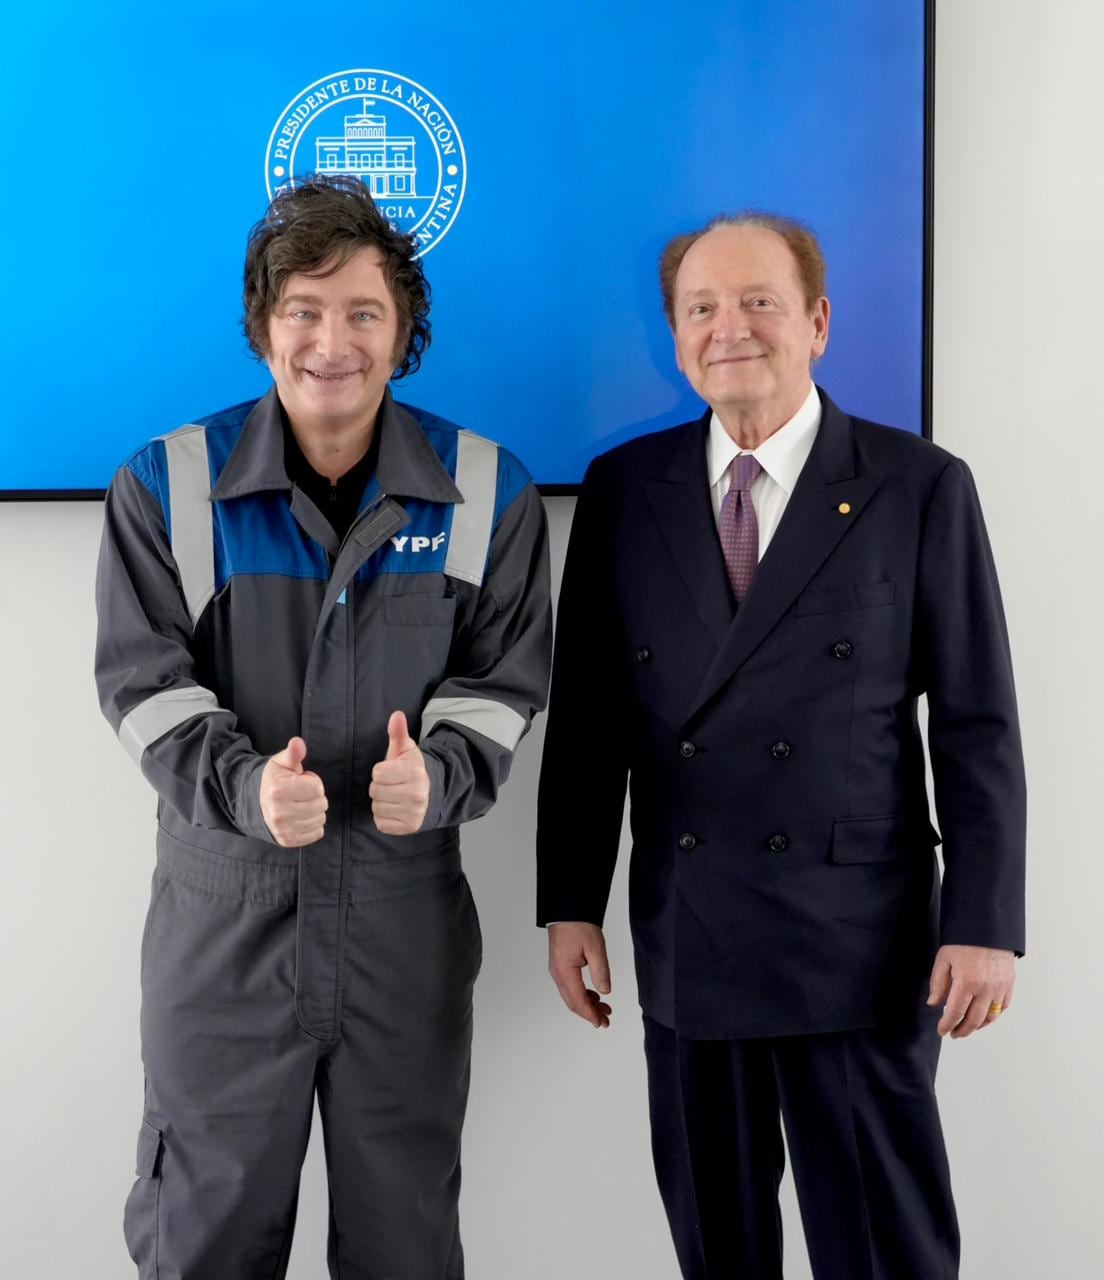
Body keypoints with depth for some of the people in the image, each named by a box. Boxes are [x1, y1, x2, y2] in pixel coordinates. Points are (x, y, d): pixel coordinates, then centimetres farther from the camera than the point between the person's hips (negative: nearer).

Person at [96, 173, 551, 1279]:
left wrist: (442, 774, -19)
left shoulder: (486, 492, -1)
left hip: (408, 909, 1)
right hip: (223, 910, 0)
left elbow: (502, 678, 1)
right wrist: (240, 783, -22)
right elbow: (144, 682, -4)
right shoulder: (166, 487, -4)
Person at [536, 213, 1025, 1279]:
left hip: (860, 945, -2)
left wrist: (983, 923, -8)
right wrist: (570, 903, 3)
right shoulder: (624, 489, 4)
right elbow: (586, 715, 6)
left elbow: (977, 727, -3)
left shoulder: (920, 487, -3)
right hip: (683, 941, 3)